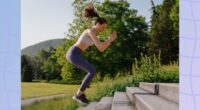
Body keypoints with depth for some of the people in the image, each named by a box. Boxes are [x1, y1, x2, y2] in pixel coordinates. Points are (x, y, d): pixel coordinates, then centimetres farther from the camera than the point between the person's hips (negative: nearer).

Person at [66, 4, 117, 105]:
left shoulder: (93, 34, 21)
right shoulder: (90, 31, -12)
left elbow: (101, 49, 21)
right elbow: (100, 45, -19)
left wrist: (110, 39, 14)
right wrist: (111, 39, -5)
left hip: (74, 54, 10)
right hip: (73, 54, -10)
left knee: (91, 72, 13)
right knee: (92, 72, -14)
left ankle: (80, 94, 11)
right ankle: (78, 95, -9)